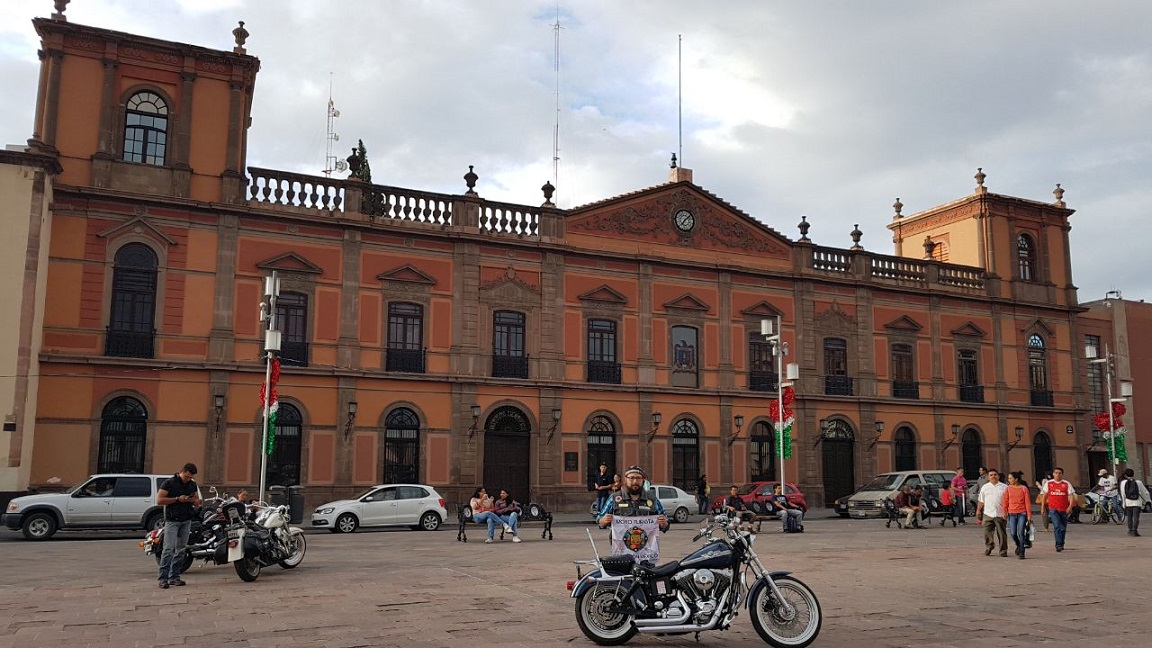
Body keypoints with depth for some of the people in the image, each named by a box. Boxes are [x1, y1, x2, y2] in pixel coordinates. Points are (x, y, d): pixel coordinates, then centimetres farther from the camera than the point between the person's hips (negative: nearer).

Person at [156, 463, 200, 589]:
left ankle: (174, 576, 13)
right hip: (172, 520, -6)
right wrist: (177, 499, -17)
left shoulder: (192, 485, 11)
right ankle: (163, 578, -11)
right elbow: (159, 500, -11)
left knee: (180, 550, 7)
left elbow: (197, 502, 17)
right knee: (168, 549, -12)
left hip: (187, 521, 6)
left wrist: (192, 500, -7)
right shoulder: (169, 483, -6)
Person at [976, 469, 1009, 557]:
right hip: (988, 514, 2)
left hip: (1000, 514, -2)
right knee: (987, 532, 2)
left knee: (1001, 533, 0)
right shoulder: (985, 487, 14)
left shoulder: (1004, 487, 7)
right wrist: (978, 510, 10)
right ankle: (989, 546, 22)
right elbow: (981, 501, 17)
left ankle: (1003, 551, 9)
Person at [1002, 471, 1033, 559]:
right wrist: (1004, 512, 2)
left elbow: (1028, 502, -2)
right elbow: (1005, 501, 8)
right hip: (1012, 514, 3)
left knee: (1020, 533, -7)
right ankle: (1018, 546, 28)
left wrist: (1029, 515, -5)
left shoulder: (1024, 488, -3)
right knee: (1013, 533, -1)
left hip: (1022, 513, -3)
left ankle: (1021, 552, 2)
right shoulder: (1008, 489, 5)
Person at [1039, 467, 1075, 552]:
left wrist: (1070, 506, -13)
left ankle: (1061, 545, 28)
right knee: (1057, 526, -16)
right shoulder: (1049, 483, 5)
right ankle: (1058, 545, -20)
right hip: (1053, 509, -1)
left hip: (1064, 509, 1)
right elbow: (1044, 495, 11)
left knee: (1063, 528, 12)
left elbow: (1071, 495, 0)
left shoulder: (1066, 484, 3)